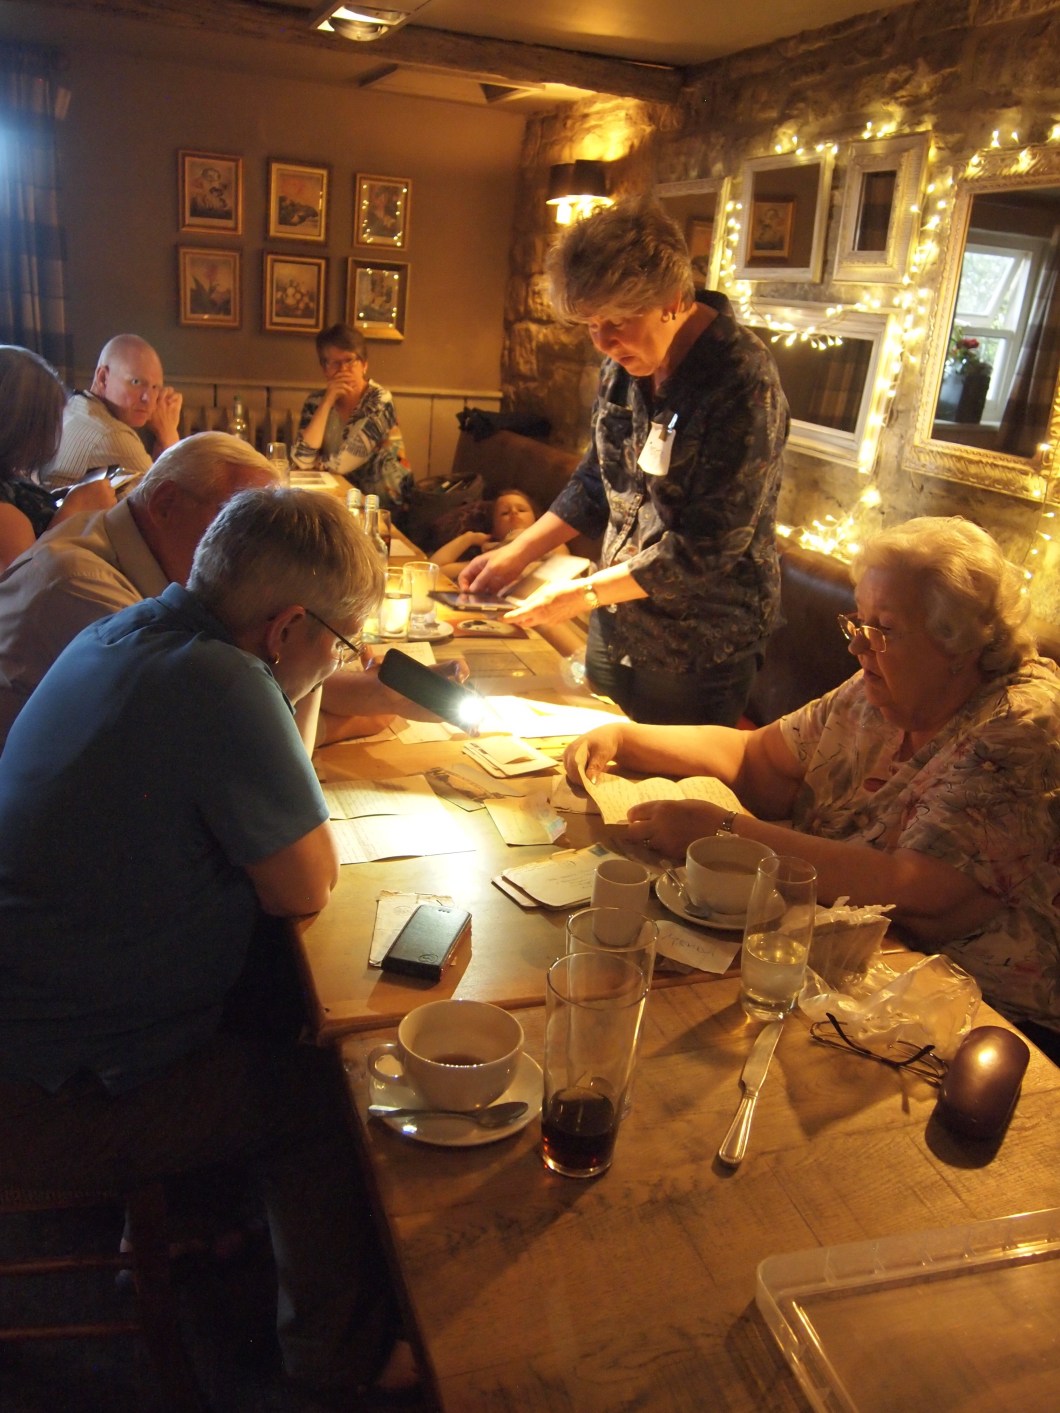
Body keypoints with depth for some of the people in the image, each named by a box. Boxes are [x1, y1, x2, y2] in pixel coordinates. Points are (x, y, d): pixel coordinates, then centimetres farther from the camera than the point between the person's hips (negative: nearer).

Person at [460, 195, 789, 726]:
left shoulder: (743, 384, -23)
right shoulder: (624, 363, 0)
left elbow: (708, 548, -24)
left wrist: (586, 592, -23)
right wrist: (516, 553, 4)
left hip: (698, 648, -7)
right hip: (617, 620, 7)